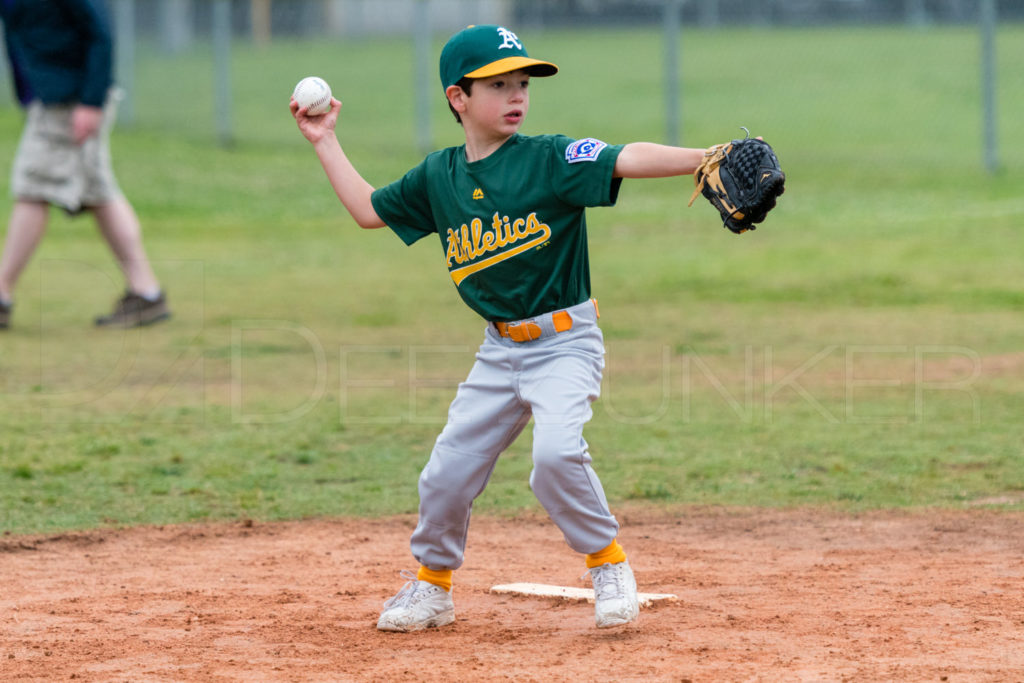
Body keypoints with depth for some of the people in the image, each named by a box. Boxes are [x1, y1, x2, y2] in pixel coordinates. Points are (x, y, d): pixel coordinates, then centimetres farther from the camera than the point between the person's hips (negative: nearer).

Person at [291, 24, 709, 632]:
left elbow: (628, 160, -26)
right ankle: (433, 585, 28)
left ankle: (610, 563, -5)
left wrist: (703, 158, -41)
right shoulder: (438, 177, 5)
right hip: (499, 352, 5)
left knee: (557, 451, -27)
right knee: (448, 470, 5)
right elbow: (369, 210, 20)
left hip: (565, 343, -5)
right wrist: (326, 142, 18)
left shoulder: (550, 159, -10)